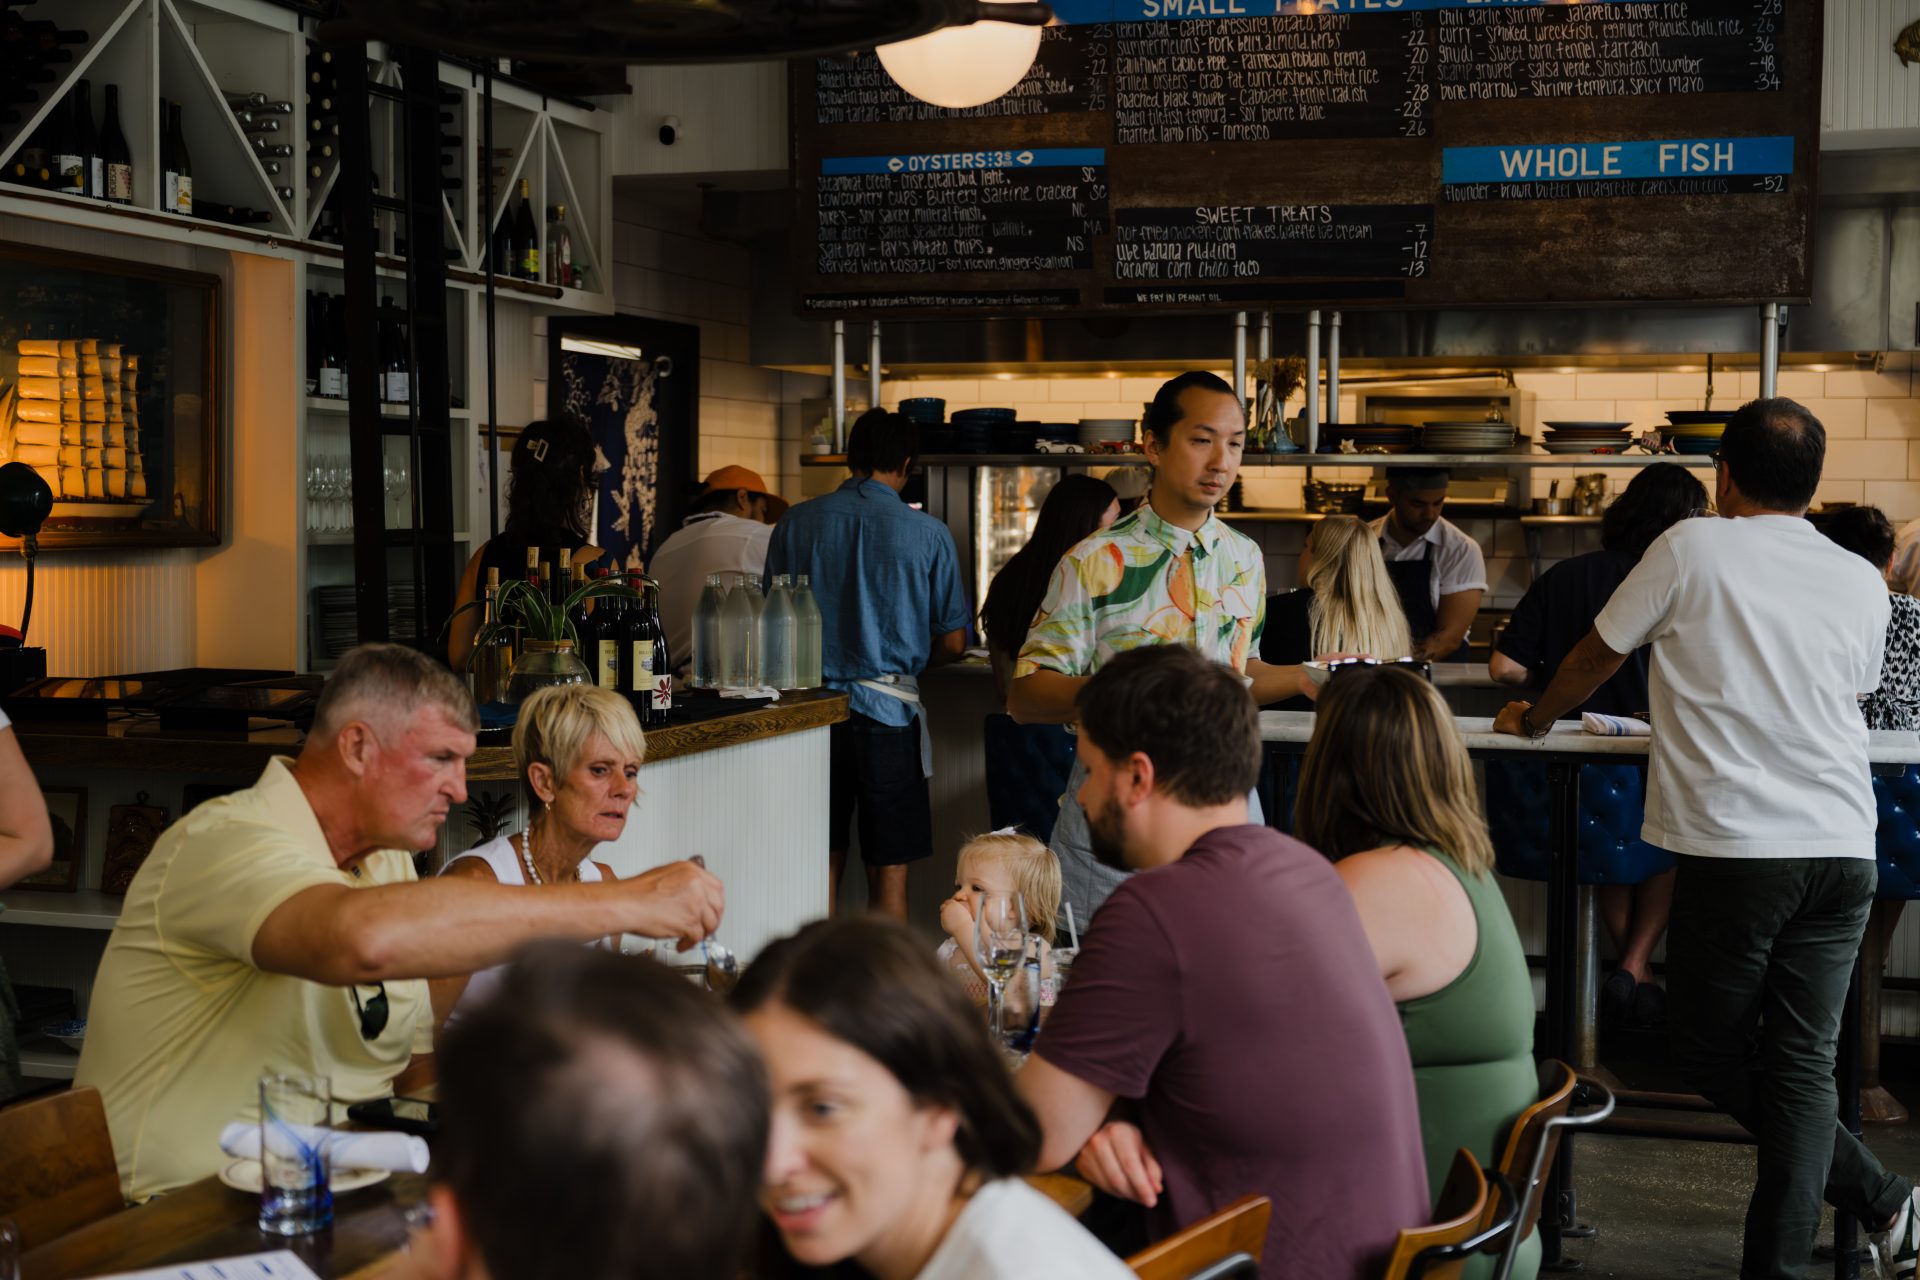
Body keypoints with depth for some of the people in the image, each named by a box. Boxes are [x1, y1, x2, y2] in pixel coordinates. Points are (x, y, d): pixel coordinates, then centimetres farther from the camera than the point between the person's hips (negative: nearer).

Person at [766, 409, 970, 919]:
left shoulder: (795, 523, 2)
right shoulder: (928, 534, -4)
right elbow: (952, 642, 1)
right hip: (888, 710, -2)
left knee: (822, 864, 13)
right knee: (889, 871, 5)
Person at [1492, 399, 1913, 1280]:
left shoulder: (1692, 548, -2)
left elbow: (1597, 656, 9)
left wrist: (1532, 720, 28)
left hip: (1735, 848, -5)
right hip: (1843, 848, 5)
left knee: (1712, 1052, 11)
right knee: (1803, 1063, 8)